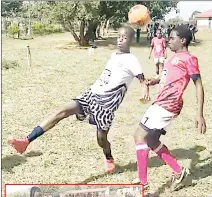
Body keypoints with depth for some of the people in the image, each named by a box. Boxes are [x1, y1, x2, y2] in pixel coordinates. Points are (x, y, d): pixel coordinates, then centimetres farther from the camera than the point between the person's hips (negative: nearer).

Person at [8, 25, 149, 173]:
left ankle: (109, 159, 37)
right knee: (63, 111, -10)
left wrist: (146, 90, -33)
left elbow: (142, 79, -13)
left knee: (101, 138, 0)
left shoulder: (131, 60, -4)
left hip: (107, 103, -6)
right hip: (92, 94, 6)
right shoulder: (114, 55, 18)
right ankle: (27, 141, -17)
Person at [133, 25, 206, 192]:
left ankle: (143, 182, -7)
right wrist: (153, 81, 9)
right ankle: (179, 172, 26)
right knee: (152, 141, 15)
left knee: (140, 136, -12)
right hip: (161, 103, 10)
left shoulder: (189, 58, -7)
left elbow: (199, 85, -11)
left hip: (168, 105, -10)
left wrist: (200, 114, -18)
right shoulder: (175, 57, 20)